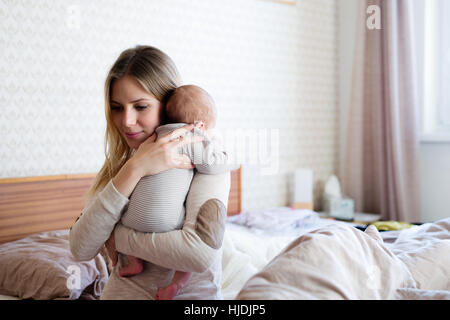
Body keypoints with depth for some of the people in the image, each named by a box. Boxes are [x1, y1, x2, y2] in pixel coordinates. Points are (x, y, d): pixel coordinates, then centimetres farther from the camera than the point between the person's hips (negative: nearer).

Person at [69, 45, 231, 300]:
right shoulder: (118, 165, 5)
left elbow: (202, 252, -21)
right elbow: (81, 249, -7)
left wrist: (118, 237, -9)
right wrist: (134, 171, -15)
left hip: (189, 294, -3)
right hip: (120, 291, 3)